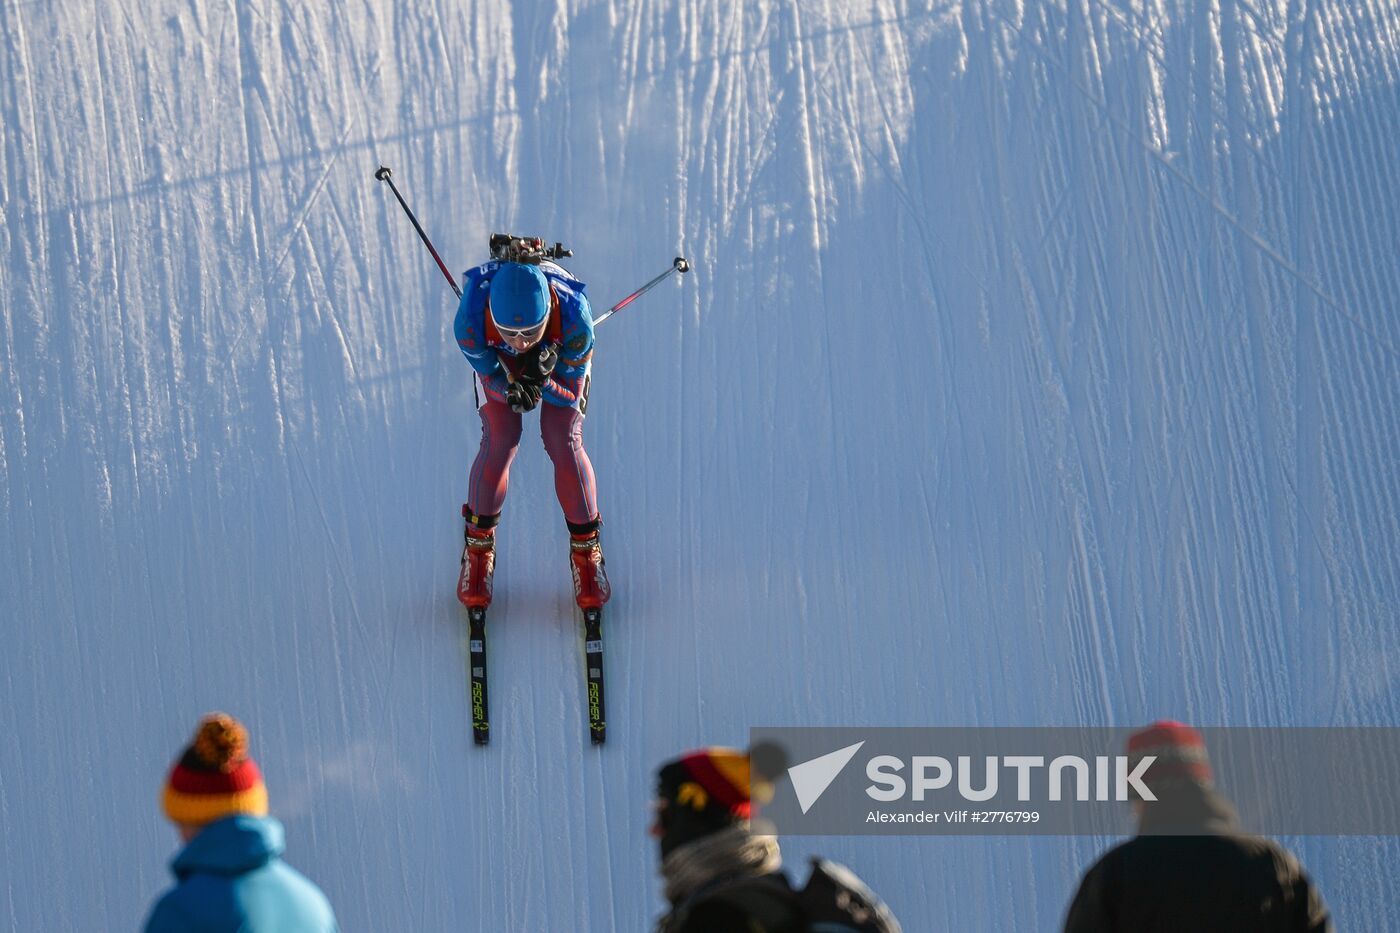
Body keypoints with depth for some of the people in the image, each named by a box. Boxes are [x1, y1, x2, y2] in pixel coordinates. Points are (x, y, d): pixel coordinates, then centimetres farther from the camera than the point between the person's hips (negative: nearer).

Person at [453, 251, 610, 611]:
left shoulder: (574, 321, -43)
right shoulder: (470, 322, -43)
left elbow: (570, 394, -27)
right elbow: (489, 371, -22)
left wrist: (543, 382, -49)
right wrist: (510, 389, -46)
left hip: (561, 352, 0)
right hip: (496, 356, 0)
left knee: (564, 443, -12)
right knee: (499, 442, -12)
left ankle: (585, 544, 13)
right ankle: (479, 542, 15)